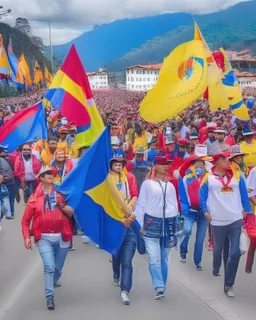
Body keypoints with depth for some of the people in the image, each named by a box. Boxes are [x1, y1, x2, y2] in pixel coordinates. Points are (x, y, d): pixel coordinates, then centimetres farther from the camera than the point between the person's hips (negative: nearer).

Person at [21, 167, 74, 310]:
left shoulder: (61, 193, 5)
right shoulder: (34, 198, 2)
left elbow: (72, 213, 5)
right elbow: (26, 220, 6)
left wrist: (64, 207, -15)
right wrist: (27, 237, -3)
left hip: (62, 237, 2)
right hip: (44, 238, -2)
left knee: (58, 267, 15)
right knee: (49, 267, -15)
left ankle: (53, 282, 45)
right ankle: (50, 296, -5)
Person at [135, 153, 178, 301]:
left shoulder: (170, 185, 16)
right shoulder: (147, 184, 4)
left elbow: (175, 206, 15)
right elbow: (141, 205, 2)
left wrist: (174, 226, 6)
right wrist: (139, 225, -4)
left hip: (168, 223, 4)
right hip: (152, 223, -3)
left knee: (165, 259, 8)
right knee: (154, 258, -12)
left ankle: (162, 287, 19)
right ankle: (159, 288, -10)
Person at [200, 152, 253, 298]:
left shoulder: (237, 176, 6)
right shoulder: (208, 178, -1)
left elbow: (244, 195, 9)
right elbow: (202, 195, 2)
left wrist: (247, 210, 4)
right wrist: (206, 211, -8)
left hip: (236, 220, 1)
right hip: (218, 221, -1)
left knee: (235, 252, -6)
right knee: (218, 249, 18)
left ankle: (228, 285, 4)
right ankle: (216, 269, 48)